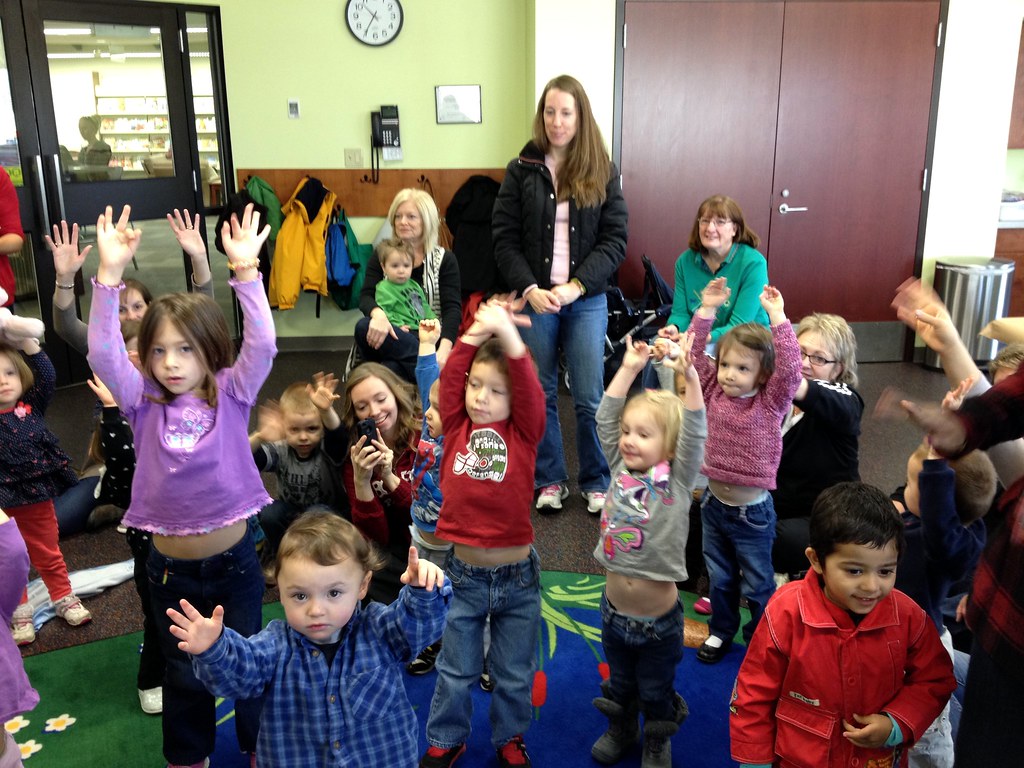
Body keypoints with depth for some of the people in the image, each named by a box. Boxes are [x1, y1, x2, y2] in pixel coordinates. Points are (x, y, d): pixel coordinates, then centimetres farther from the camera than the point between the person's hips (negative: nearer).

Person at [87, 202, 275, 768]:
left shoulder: (232, 396, -7)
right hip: (171, 567, 1)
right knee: (184, 675, 19)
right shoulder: (145, 403, -4)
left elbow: (261, 345, -22)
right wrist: (110, 274, -27)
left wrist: (246, 271, -32)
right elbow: (103, 353, -17)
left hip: (234, 559, -1)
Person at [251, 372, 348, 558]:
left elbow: (338, 436, -49)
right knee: (269, 513, -26)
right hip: (293, 512, 3)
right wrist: (259, 438, -56)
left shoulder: (328, 450, -24)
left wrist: (327, 411, -71)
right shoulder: (280, 451, -17)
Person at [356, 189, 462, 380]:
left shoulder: (445, 260, 6)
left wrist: (444, 349, -27)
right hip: (392, 337, 3)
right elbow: (365, 297, -2)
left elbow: (452, 308, -6)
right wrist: (378, 315, -30)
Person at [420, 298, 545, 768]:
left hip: (517, 574, -1)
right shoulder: (457, 426, -4)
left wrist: (507, 333, -33)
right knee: (456, 671, 18)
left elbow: (531, 390, -24)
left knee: (514, 672, 17)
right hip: (464, 572, 1)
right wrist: (479, 329, -24)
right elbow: (450, 376, -15)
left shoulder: (523, 433, -8)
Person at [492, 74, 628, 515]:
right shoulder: (522, 169, 2)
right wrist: (529, 288, -13)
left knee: (590, 399, 2)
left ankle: (596, 482, 20)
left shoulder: (602, 172, 3)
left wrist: (576, 286, -14)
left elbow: (615, 240, -2)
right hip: (534, 297, 1)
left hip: (586, 299, 0)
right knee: (540, 395, 9)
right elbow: (504, 238, 0)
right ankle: (550, 481, 24)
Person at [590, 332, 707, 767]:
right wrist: (629, 369, -15)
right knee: (619, 682, 25)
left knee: (656, 691, 17)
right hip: (614, 610, 4)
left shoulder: (677, 482, -15)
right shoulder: (620, 470, -5)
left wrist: (689, 378, -39)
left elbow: (695, 434, -28)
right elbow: (605, 419, -8)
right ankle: (621, 730, 50)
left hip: (658, 619, -3)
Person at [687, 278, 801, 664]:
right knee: (720, 578, 22)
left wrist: (777, 317, -32)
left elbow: (790, 368, -30)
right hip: (714, 502, 4)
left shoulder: (771, 403, -14)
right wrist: (707, 310, -14)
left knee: (757, 584, 13)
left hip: (752, 511, -4)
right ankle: (721, 631, 42)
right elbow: (694, 353, -6)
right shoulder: (714, 392, -4)